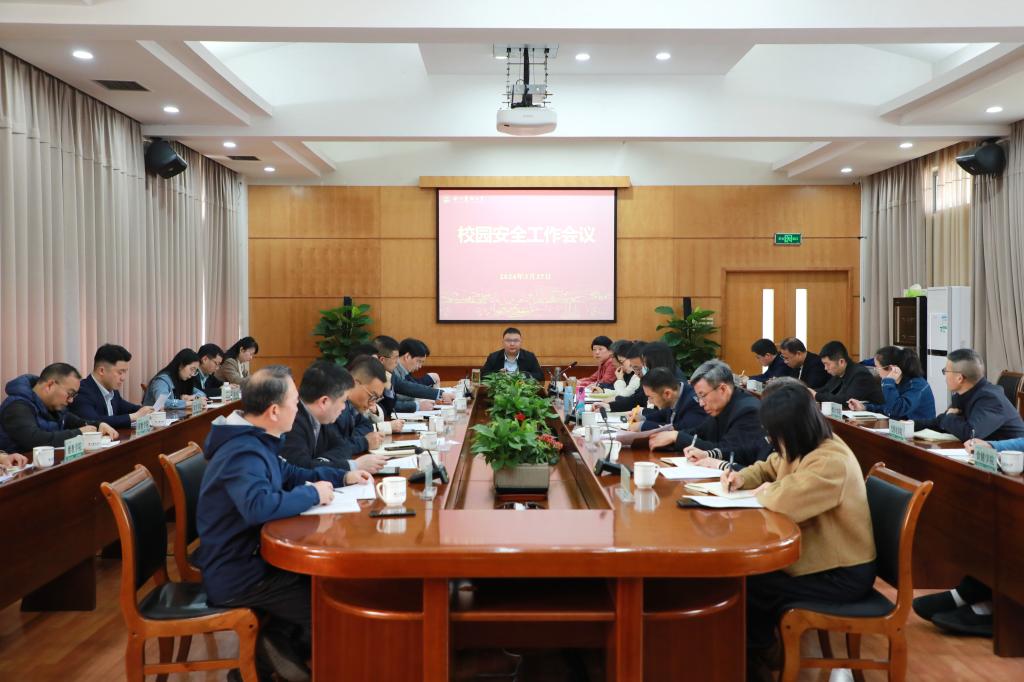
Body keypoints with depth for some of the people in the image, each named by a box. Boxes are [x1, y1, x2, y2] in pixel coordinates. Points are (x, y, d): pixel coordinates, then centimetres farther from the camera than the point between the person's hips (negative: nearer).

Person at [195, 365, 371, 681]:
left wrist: (342, 475, 14)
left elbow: (289, 474, 24)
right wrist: (313, 494, -28)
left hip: (247, 558, 10)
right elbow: (259, 506, -44)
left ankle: (277, 639, 15)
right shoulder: (244, 452, -26)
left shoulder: (253, 441, 8)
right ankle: (279, 643, 13)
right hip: (236, 575, -10)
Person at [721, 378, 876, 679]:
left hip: (842, 576, -9)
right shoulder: (802, 448, 2)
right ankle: (757, 647, 22)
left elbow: (786, 499, -42)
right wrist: (742, 478, -2)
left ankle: (753, 655, 18)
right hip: (817, 556, 9)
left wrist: (766, 491, -19)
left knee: (748, 585, -9)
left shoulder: (831, 462, -30)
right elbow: (768, 468, 20)